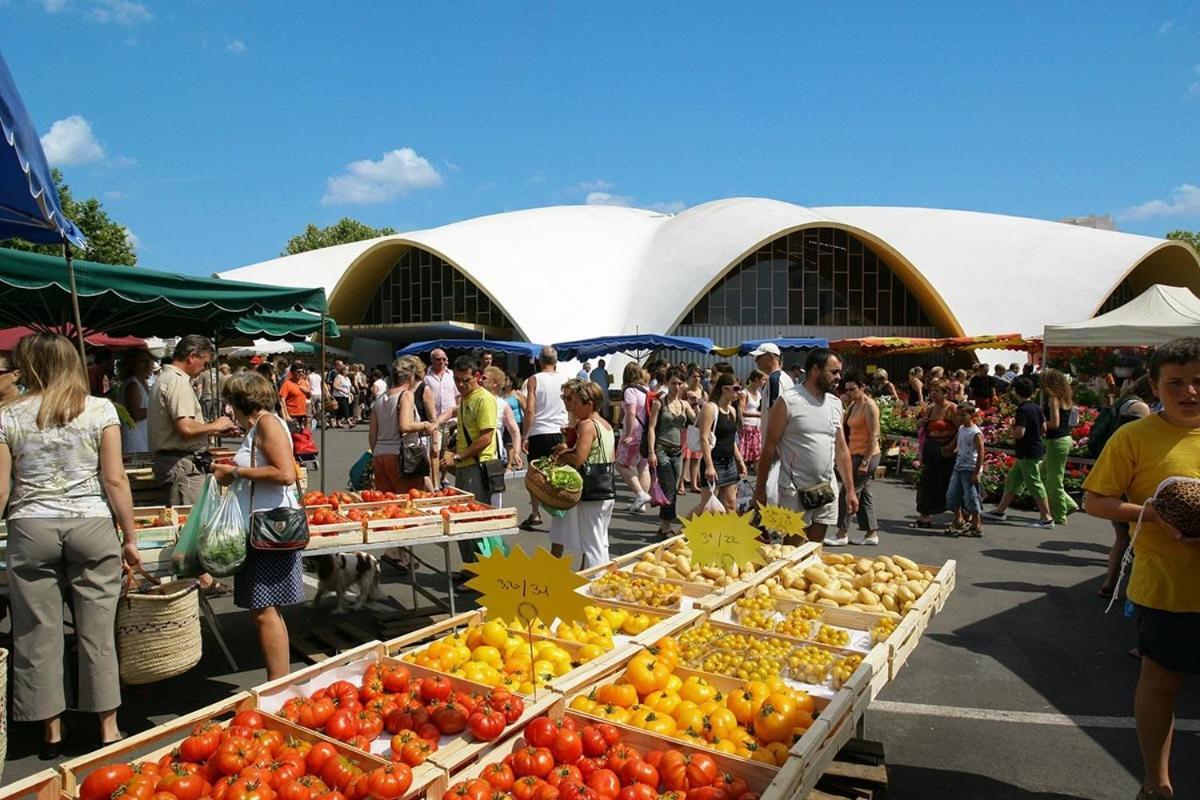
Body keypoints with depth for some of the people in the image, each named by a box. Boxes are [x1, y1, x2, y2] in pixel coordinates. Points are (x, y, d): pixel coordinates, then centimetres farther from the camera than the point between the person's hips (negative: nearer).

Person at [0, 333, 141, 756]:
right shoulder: (100, 410, -2)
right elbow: (114, 479, -5)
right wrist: (130, 537, 2)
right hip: (92, 526, 0)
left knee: (38, 634, 11)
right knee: (98, 631, 8)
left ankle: (52, 731, 22)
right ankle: (108, 727, 16)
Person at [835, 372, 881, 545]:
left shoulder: (869, 405, -13)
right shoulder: (853, 405, 13)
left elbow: (874, 436, -17)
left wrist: (866, 461, -20)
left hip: (866, 455, -9)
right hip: (855, 455, 9)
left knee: (847, 493, -6)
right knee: (864, 494, 12)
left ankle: (842, 533, 2)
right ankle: (871, 533, 18)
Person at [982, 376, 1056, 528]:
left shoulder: (1022, 410, -20)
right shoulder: (1037, 407, 6)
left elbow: (1020, 433, -25)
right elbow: (1044, 428, 12)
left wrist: (1013, 428, -6)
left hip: (1027, 453, -9)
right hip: (1037, 448, 9)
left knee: (1035, 484, -2)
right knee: (1013, 480, 16)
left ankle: (1047, 519, 3)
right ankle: (1000, 511, 24)